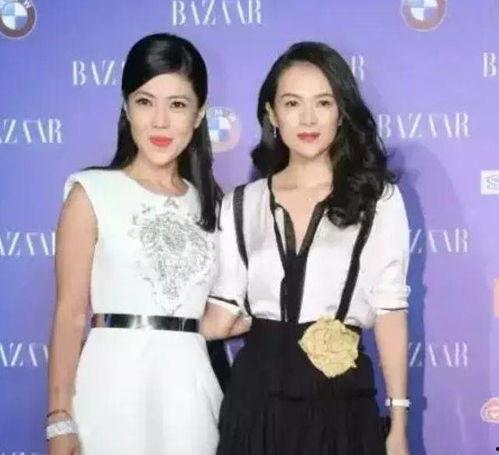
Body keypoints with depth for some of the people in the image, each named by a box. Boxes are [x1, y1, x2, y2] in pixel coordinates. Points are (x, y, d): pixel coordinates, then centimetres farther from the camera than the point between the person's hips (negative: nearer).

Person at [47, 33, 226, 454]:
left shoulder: (209, 203, 11)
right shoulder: (93, 193, -2)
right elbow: (71, 312, -7)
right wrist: (60, 418, -10)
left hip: (193, 385, 4)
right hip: (116, 382, -4)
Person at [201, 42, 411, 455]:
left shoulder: (378, 198, 0)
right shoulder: (241, 204, 5)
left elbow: (390, 313, -2)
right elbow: (220, 317, 5)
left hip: (341, 402, -2)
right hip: (259, 400, 2)